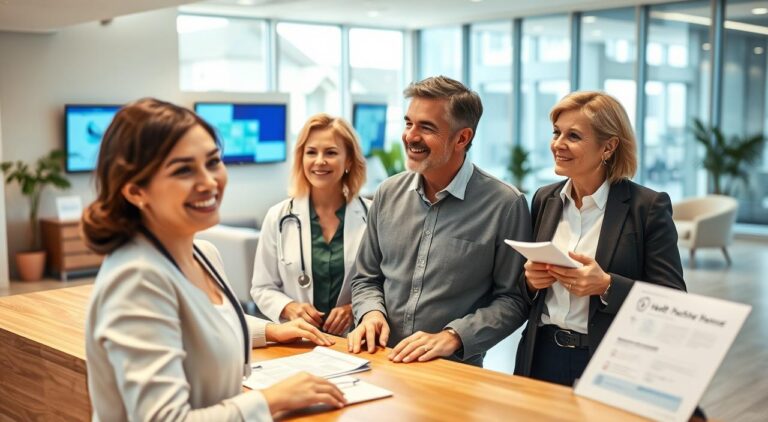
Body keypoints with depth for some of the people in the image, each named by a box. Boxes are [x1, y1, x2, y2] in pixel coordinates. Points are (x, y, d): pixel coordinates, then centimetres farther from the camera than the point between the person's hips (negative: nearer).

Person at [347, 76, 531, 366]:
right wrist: (372, 312, -3)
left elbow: (513, 299, -3)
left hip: (456, 371, -3)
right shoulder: (388, 193, 8)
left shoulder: (505, 205, -6)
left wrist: (451, 337, -14)